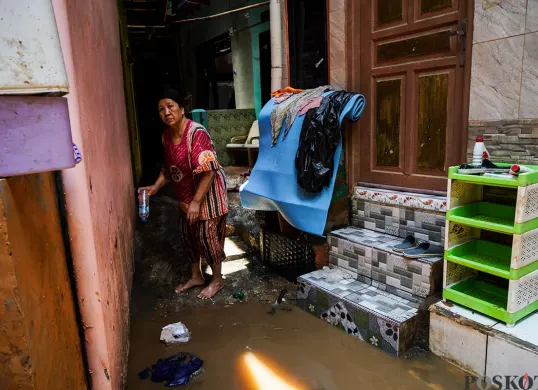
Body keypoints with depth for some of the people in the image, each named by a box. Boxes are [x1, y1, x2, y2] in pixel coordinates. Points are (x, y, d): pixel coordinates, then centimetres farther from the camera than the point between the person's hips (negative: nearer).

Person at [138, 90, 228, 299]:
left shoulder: (196, 133, -25)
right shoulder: (166, 135, 1)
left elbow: (207, 171, -28)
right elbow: (169, 167, 13)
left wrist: (196, 201, -28)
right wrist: (155, 187, 0)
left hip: (207, 192, -8)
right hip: (186, 194, 8)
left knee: (207, 235, 1)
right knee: (188, 233, 15)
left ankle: (217, 279, 21)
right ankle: (196, 276, 34)